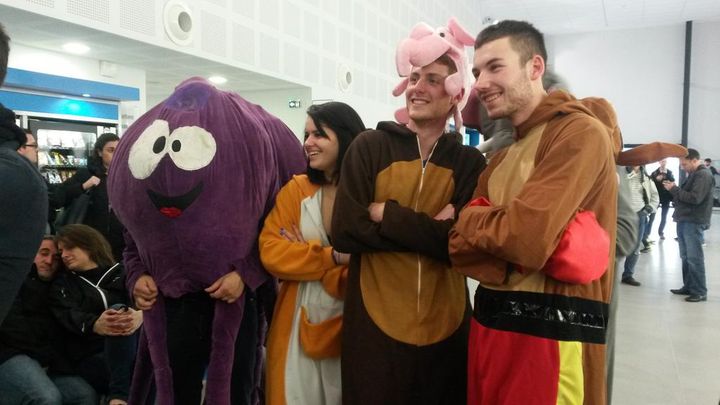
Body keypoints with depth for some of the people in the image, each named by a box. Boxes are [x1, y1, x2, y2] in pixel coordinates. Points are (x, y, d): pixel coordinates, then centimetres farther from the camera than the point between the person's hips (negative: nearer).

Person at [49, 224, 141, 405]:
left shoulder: (123, 272, 15)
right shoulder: (63, 284, 16)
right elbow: (70, 317, -5)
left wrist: (141, 315, -30)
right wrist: (96, 325, -30)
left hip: (134, 350, 1)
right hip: (92, 358, -1)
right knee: (117, 308, -27)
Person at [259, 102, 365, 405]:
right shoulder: (296, 189, -1)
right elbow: (270, 250, -8)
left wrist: (304, 255, -15)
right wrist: (333, 257, -20)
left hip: (351, 327, -2)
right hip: (295, 324, 2)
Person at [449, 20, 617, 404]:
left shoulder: (580, 133, -12)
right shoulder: (501, 156, 14)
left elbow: (526, 240, -24)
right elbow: (462, 247, 3)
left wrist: (468, 219, -6)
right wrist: (491, 223, -17)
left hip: (550, 332, -7)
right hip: (490, 321, 8)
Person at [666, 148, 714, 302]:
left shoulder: (703, 175, -11)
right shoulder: (694, 174, 19)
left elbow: (695, 198, -21)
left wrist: (674, 189, -13)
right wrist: (674, 190, 1)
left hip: (694, 222, -9)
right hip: (684, 220, 9)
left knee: (694, 258, -6)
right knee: (686, 257, 12)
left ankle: (700, 292, -1)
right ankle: (688, 287, 19)